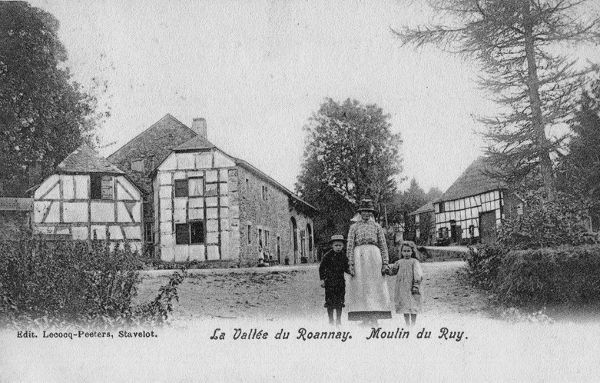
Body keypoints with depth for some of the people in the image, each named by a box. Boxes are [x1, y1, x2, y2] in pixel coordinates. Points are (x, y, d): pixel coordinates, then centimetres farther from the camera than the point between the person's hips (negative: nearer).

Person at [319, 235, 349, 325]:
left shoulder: (343, 256, 6)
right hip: (330, 281, -3)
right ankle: (331, 320, 9)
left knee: (340, 302, 6)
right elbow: (321, 268, -2)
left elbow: (346, 268, 16)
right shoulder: (328, 256, -6)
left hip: (340, 281, 3)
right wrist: (322, 279, -7)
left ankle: (338, 320, 15)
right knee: (330, 302, -1)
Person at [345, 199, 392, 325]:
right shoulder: (354, 227, 10)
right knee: (360, 288, -3)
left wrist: (385, 263, -1)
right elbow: (349, 246, 4)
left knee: (375, 288, -2)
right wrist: (350, 264, -7)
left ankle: (374, 319, 2)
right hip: (359, 257, -1)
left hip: (374, 257, 1)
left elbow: (383, 246, 9)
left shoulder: (377, 227, 13)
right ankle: (364, 320, 1)